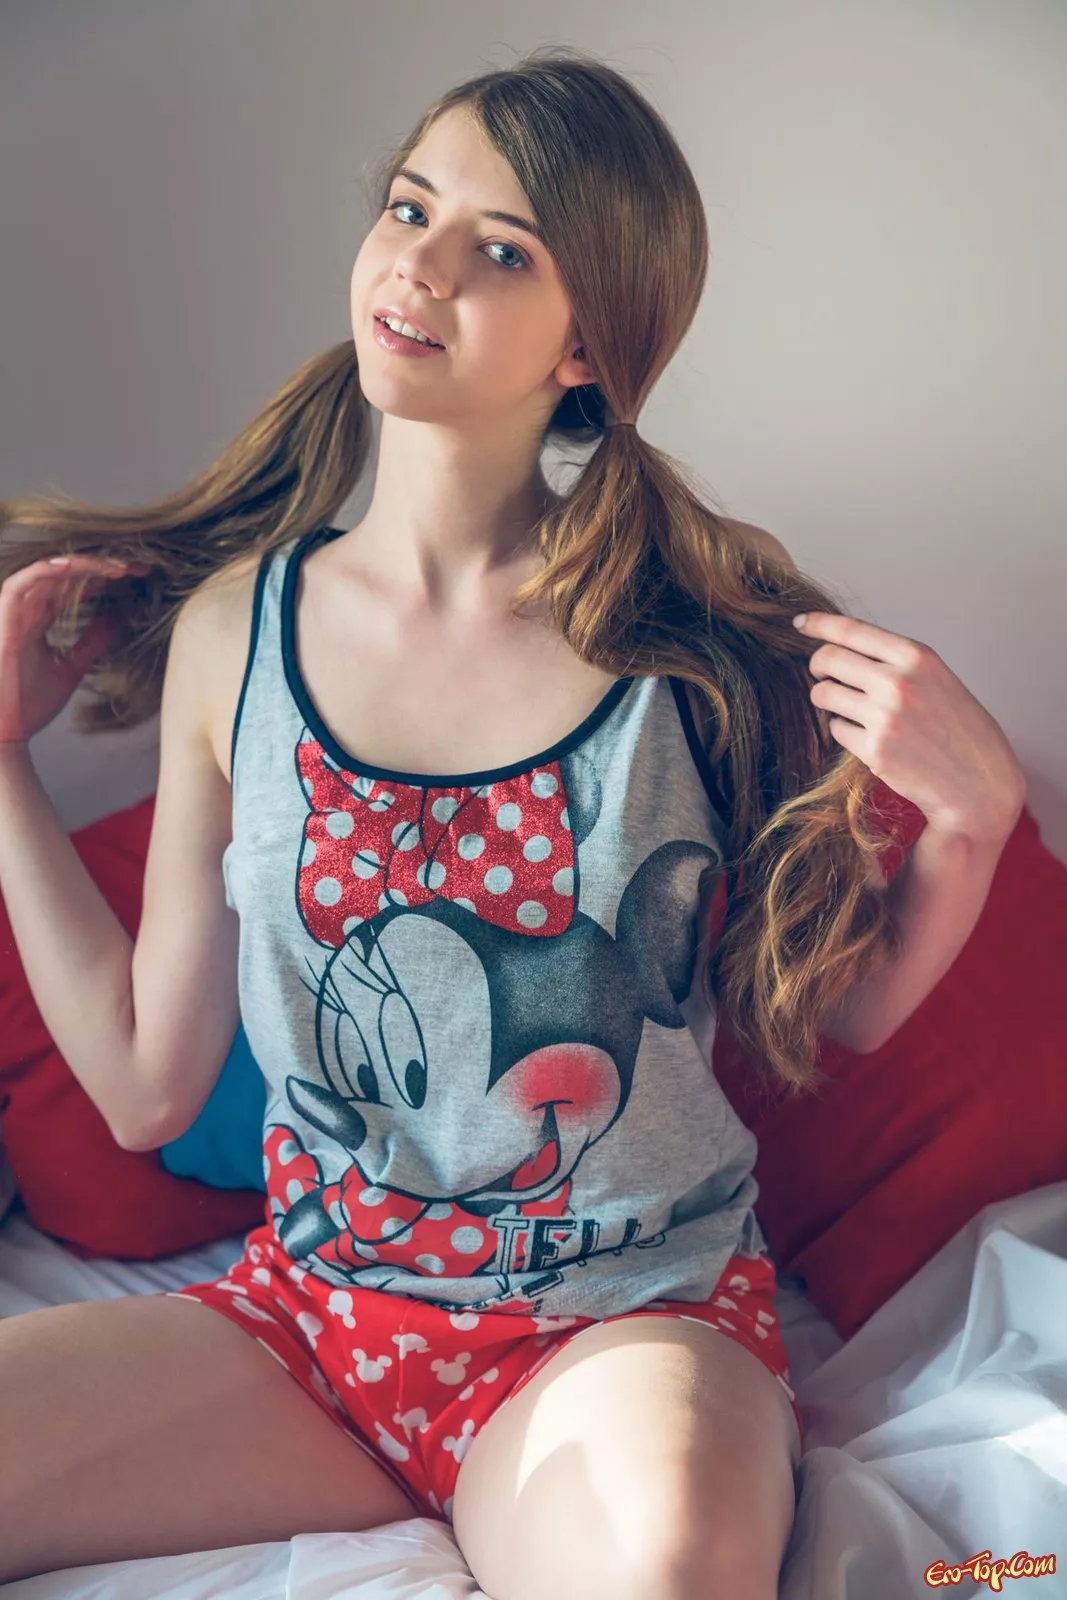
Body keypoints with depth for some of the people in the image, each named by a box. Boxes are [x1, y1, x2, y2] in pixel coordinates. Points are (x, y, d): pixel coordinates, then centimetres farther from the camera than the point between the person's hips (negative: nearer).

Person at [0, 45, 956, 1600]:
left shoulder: (706, 638, -6)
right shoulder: (234, 628, 0)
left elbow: (812, 1031, 2)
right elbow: (147, 1080, 3)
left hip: (633, 1320, -3)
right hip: (308, 1308, 4)